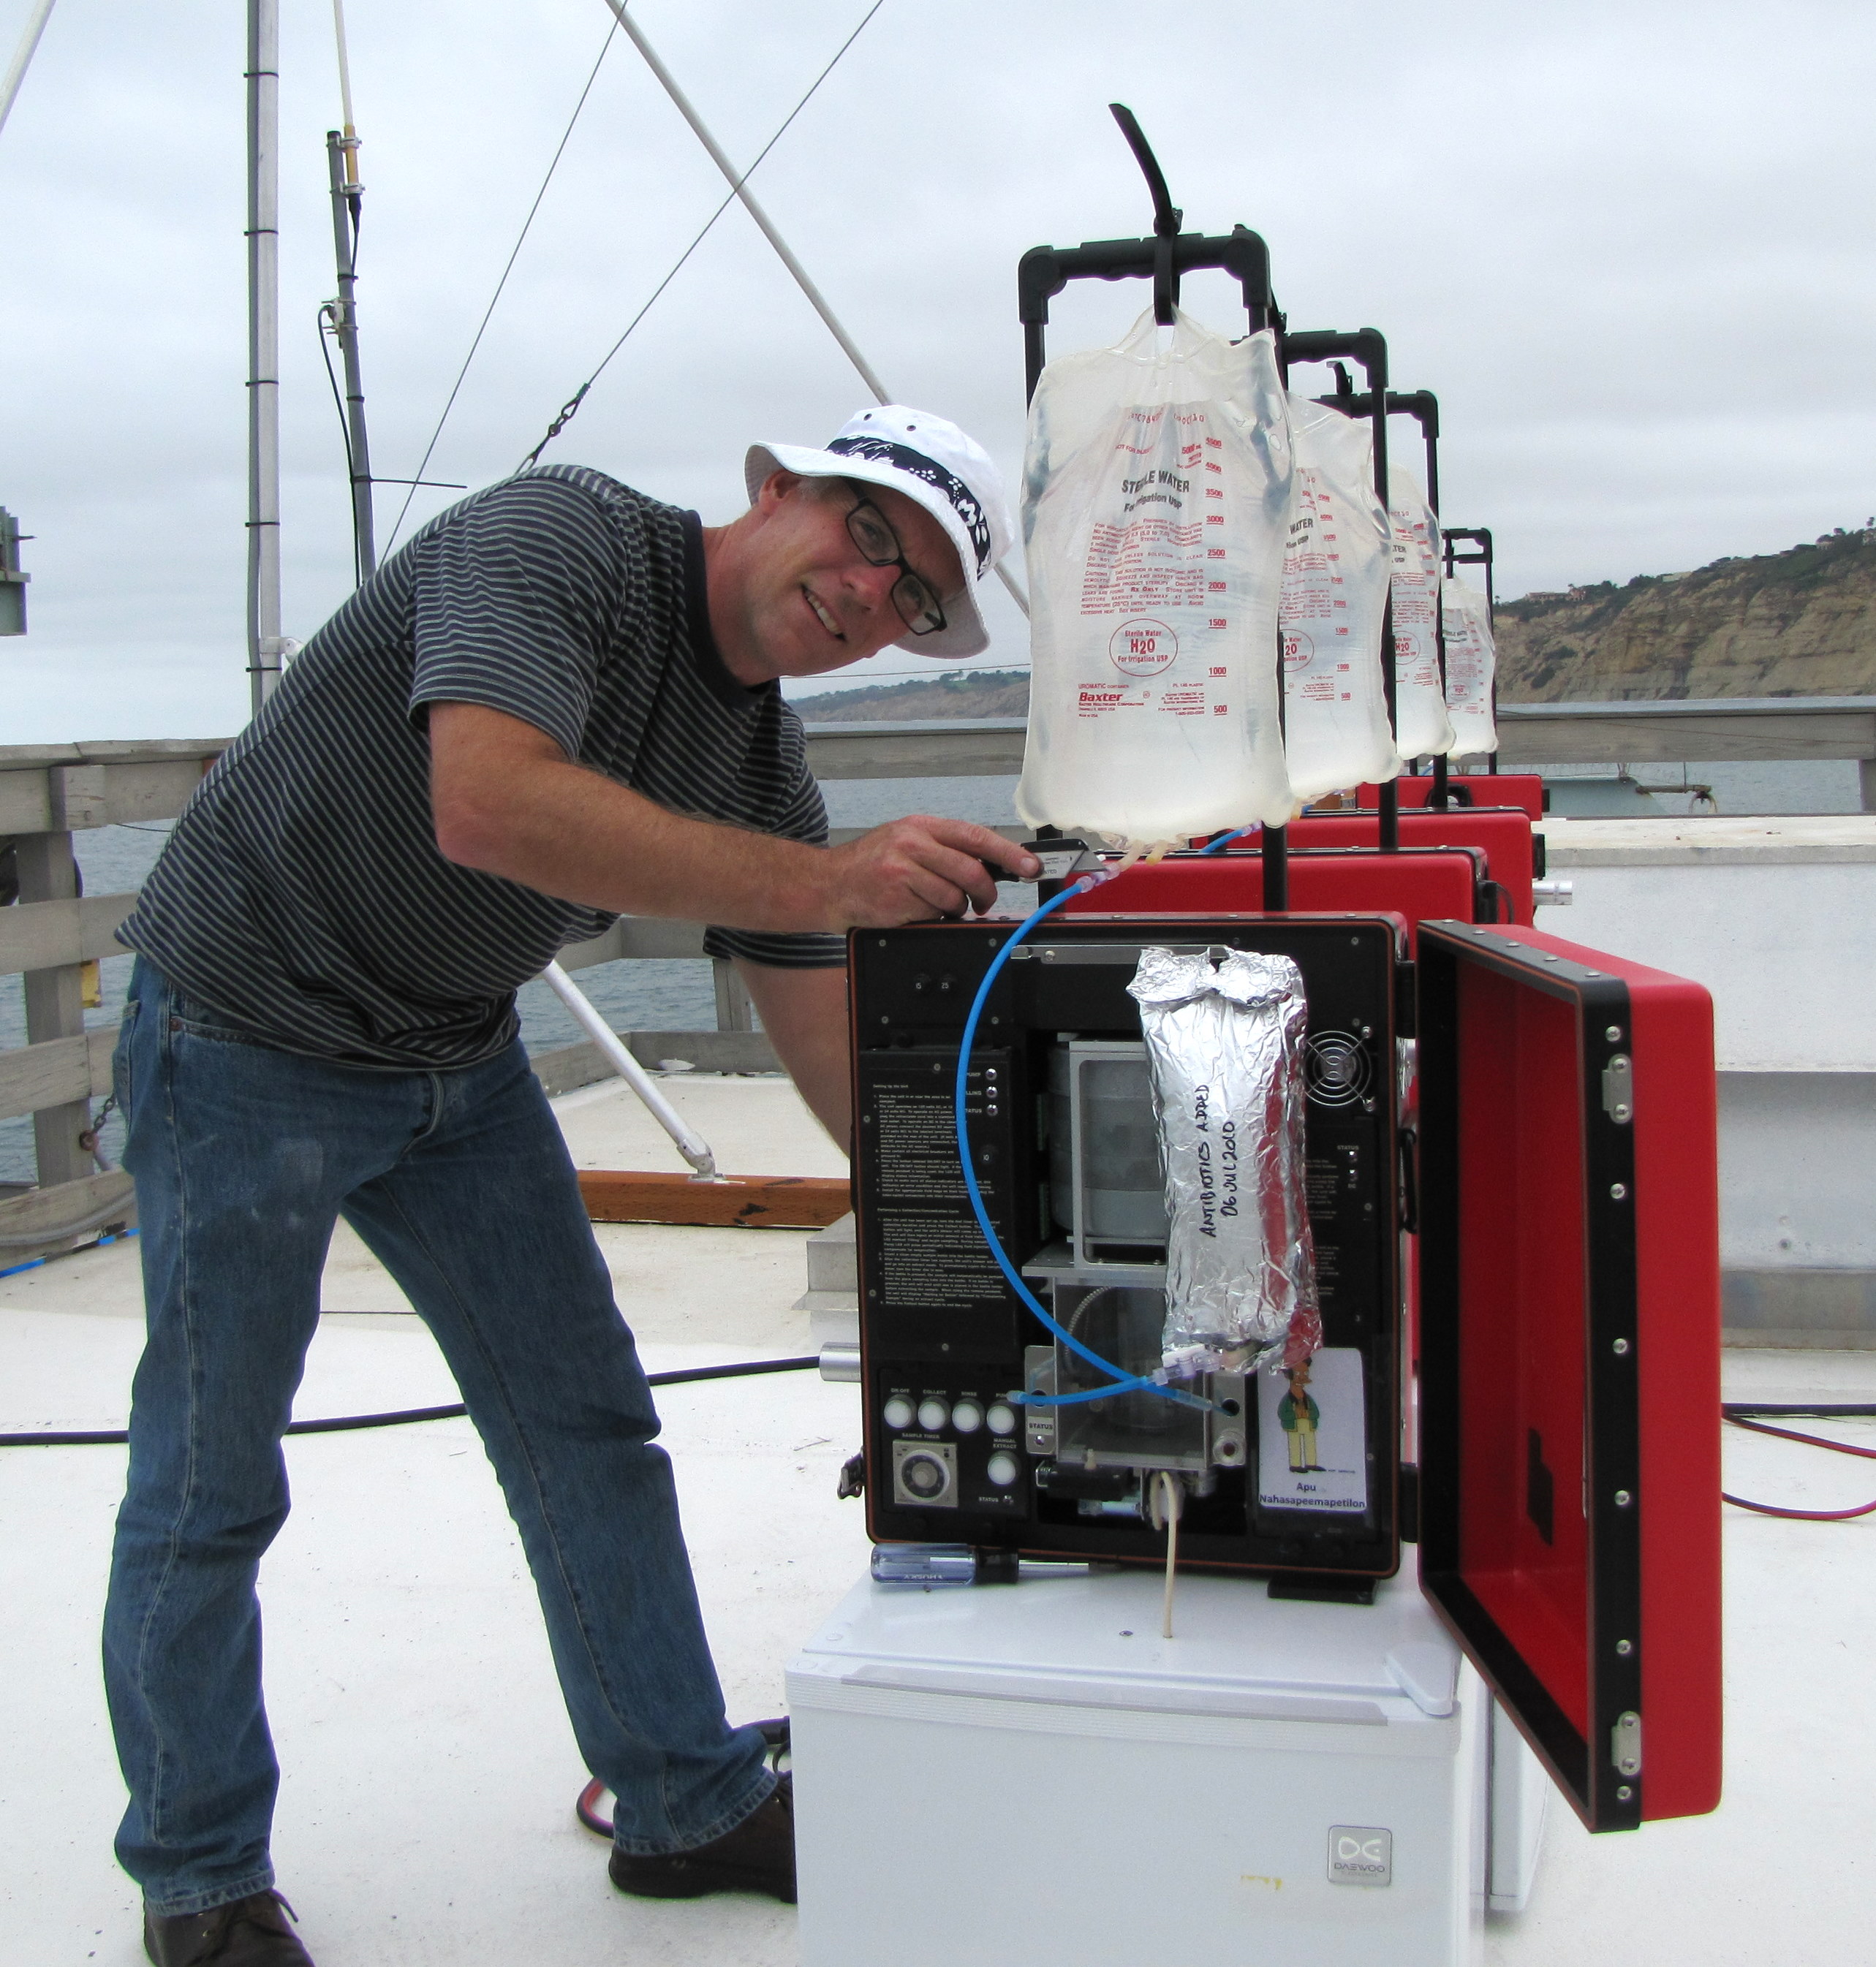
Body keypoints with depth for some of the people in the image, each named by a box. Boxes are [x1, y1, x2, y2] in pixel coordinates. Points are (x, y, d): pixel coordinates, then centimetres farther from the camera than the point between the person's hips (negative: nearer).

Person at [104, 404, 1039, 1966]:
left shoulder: (763, 767, -2)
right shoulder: (560, 539, -22)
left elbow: (833, 1048, 1)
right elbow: (489, 806, -40)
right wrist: (826, 881, -43)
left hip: (460, 1061, 7)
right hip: (249, 1037, -7)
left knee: (590, 1429, 8)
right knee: (211, 1478, 3)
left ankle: (688, 1806, 23)